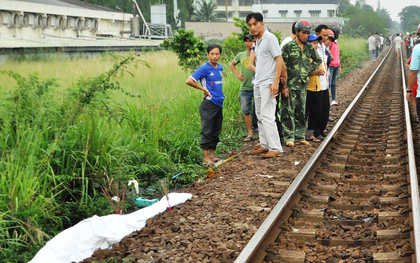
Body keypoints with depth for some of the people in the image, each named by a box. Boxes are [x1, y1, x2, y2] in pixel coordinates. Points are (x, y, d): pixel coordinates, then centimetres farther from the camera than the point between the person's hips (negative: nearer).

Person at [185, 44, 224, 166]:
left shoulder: (220, 67, 11)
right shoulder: (204, 68, -11)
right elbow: (189, 81, -16)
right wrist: (204, 89, -10)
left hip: (219, 103, 7)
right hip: (209, 104, -7)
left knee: (216, 131, 12)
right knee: (207, 131, -4)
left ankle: (212, 155, 20)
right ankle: (206, 158, -2)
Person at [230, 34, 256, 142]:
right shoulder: (241, 55, 10)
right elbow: (232, 64, 27)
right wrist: (237, 74, 15)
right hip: (244, 87, 4)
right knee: (246, 111, 6)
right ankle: (250, 133, 15)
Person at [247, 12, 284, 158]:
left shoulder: (270, 38, -11)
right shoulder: (257, 41, 15)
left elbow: (279, 60, -16)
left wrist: (275, 83, -22)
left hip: (267, 84, -9)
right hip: (258, 84, 9)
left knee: (267, 116, -12)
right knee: (260, 116, 12)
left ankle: (276, 148, -8)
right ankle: (265, 145, 20)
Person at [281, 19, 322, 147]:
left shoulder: (309, 48, 8)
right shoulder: (288, 47, -6)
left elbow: (318, 60, 26)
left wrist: (310, 69, 8)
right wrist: (284, 86, -13)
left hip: (303, 85, 5)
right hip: (290, 85, -5)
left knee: (301, 112, 9)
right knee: (289, 111, -4)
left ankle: (300, 136, 15)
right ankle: (289, 137, 1)